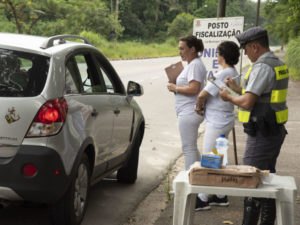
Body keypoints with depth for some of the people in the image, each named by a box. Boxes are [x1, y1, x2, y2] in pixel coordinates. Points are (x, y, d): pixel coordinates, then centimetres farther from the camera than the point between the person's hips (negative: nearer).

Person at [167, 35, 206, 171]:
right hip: (188, 112, 11)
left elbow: (194, 89, -25)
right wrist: (176, 87, 11)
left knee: (188, 148, -6)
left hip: (189, 113, -11)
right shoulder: (192, 64, 18)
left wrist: (176, 88, -13)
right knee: (192, 148, 18)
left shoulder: (195, 65, -15)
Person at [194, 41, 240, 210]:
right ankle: (221, 196, 24)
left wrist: (199, 107, -3)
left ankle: (203, 199, 3)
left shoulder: (223, 74, -21)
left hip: (216, 123, -10)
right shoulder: (234, 73, 9)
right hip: (226, 121, 10)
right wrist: (204, 106, 4)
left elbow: (202, 95, -22)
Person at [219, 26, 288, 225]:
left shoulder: (261, 67, -18)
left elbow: (247, 103, -23)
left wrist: (229, 97, -4)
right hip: (276, 131, 10)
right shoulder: (279, 65, 13)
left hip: (261, 135, -10)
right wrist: (237, 88, 21)